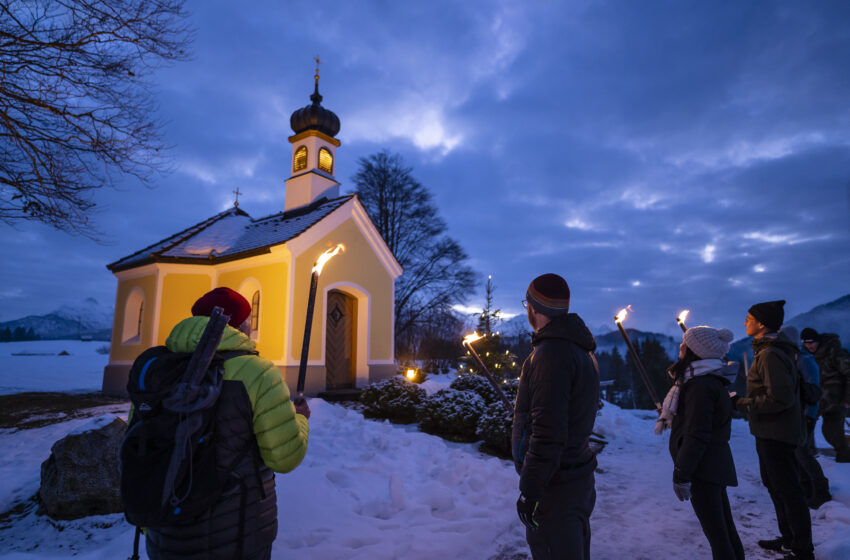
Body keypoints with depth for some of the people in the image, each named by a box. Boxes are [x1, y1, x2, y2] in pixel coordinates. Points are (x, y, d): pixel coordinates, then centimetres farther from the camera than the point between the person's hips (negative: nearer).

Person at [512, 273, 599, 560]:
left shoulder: (551, 353, -22)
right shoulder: (582, 351, 11)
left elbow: (548, 431, -27)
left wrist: (529, 490, -21)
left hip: (555, 488, -10)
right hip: (580, 478, 10)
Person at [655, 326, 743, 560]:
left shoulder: (701, 385, -21)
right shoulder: (710, 379, 10)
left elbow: (696, 436, -23)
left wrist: (680, 475, -19)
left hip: (703, 469, -10)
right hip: (714, 466, 10)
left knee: (716, 534, -1)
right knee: (725, 529, 19)